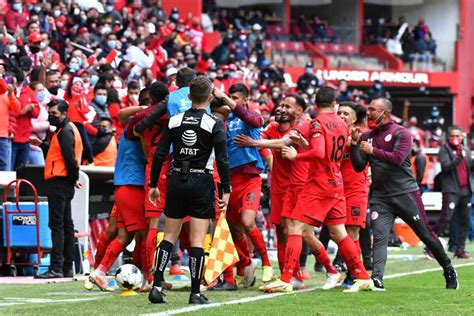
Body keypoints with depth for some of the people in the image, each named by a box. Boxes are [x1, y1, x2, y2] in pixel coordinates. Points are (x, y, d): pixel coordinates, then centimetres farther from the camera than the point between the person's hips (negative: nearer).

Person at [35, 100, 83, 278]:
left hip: (59, 182, -11)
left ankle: (56, 268, -16)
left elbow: (70, 157, -20)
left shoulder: (65, 131, -13)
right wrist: (42, 145, 12)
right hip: (65, 183, 11)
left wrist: (73, 178, -13)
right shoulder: (65, 129, 19)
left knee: (57, 224, -12)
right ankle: (67, 267, 15)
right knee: (66, 224, 11)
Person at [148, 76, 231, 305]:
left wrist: (153, 184, 11)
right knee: (197, 240, -1)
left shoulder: (174, 121, 3)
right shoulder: (214, 124, -6)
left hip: (177, 181, 3)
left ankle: (156, 286, 1)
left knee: (169, 236, 11)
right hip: (202, 183, -3)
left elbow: (159, 154, 3)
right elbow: (222, 159, -10)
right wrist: (226, 190, -4)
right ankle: (195, 293, 0)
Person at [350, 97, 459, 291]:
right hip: (380, 197, 4)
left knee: (425, 234, 4)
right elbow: (359, 167, 7)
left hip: (405, 193, -4)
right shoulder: (367, 137, 9)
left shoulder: (401, 133, -6)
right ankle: (377, 279, -22)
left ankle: (448, 270, 21)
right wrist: (354, 145, -6)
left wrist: (372, 151, -17)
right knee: (380, 237, -13)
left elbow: (397, 158, -21)